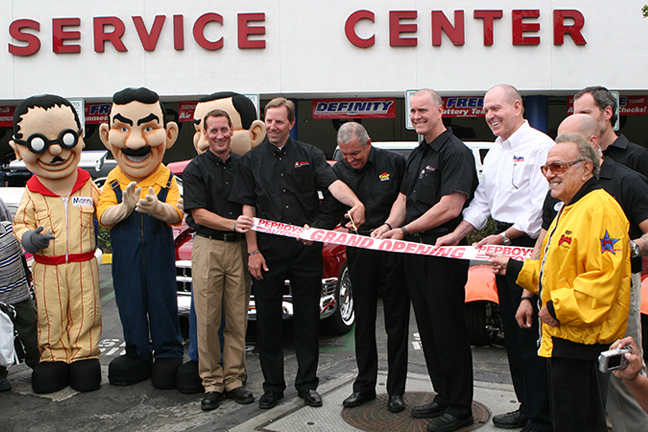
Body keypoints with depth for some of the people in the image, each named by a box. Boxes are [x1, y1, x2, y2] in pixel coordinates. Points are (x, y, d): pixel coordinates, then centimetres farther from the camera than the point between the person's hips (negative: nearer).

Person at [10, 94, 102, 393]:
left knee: (85, 313, 6)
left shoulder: (88, 187, 1)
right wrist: (29, 238, -17)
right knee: (50, 315, 8)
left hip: (83, 264, 0)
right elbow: (20, 224, 2)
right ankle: (54, 356, 22)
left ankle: (84, 354, 20)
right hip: (47, 268, 0)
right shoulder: (32, 194, -1)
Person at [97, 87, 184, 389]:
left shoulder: (167, 180, -4)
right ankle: (138, 354, 25)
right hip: (126, 255, 2)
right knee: (130, 304, 10)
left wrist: (157, 207, -35)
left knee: (163, 301, 5)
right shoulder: (113, 181, 1)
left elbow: (176, 215, -14)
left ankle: (169, 354, 18)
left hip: (159, 253, -2)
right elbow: (103, 216, -7)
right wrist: (125, 207, -26)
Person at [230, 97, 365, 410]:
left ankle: (307, 383, 20)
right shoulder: (252, 160, 7)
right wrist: (252, 251, -4)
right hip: (268, 252, 1)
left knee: (307, 317, 7)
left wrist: (356, 203, -32)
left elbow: (332, 182, -12)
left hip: (307, 251, 0)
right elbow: (248, 208, 4)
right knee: (267, 319, 6)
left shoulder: (309, 155, 5)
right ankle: (272, 385, 20)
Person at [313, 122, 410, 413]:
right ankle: (365, 385, 23)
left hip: (393, 250, -2)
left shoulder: (394, 163, -4)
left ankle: (396, 389, 15)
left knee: (396, 321, 5)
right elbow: (330, 213, 2)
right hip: (359, 254, 3)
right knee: (363, 321, 10)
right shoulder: (339, 171, 3)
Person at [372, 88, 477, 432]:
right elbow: (403, 198, 19)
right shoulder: (416, 155, 18)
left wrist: (406, 230, -17)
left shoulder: (455, 153, -12)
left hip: (443, 253, -9)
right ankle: (443, 396, 28)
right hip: (415, 253, 9)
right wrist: (389, 226, -1)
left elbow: (450, 207, -20)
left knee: (449, 331, -2)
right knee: (428, 329, 15)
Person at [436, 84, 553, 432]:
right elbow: (482, 201, 20)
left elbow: (541, 208, -17)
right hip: (503, 245, 9)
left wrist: (502, 237, -18)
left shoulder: (540, 145, -11)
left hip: (529, 247, -9)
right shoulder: (495, 152, 18)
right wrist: (458, 234, 9)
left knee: (531, 335, -6)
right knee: (512, 331, 14)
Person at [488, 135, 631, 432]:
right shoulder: (569, 209, 18)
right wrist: (513, 268, 20)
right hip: (561, 335, 11)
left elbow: (603, 277, -26)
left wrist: (559, 308, -22)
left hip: (581, 339, -11)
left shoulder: (600, 209, -18)